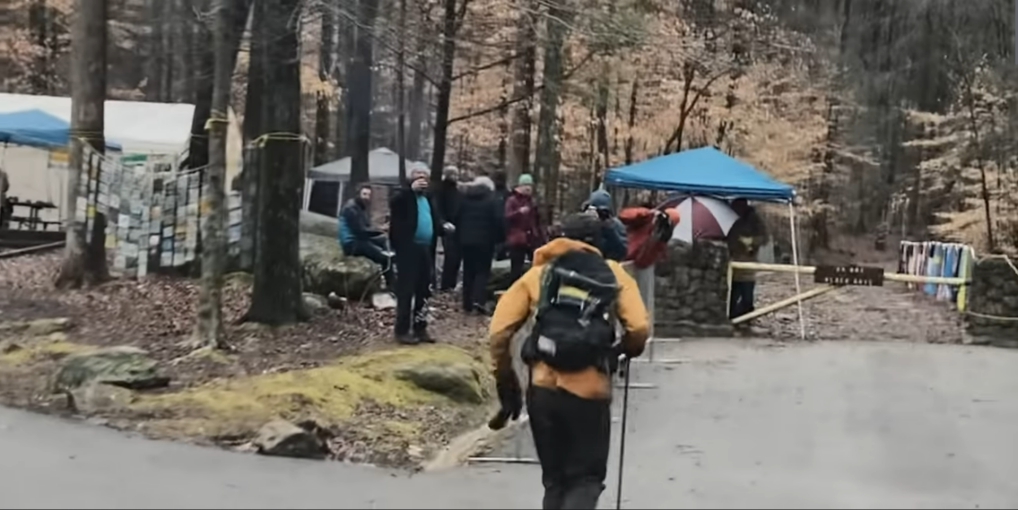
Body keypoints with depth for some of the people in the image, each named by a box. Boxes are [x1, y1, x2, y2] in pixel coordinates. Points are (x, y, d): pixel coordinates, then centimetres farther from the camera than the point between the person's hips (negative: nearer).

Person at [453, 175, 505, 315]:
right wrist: (500, 238, -2)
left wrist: (459, 236, 16)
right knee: (483, 270, 0)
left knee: (468, 271, 10)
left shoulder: (465, 198, 12)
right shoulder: (493, 200, -3)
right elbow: (499, 221, -11)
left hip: (466, 240, 4)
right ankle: (478, 300, -17)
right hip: (485, 241, -4)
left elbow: (457, 218, 12)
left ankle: (468, 304, 10)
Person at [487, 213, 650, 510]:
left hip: (543, 388, 2)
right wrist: (623, 351, 19)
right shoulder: (613, 274, 12)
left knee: (554, 479, 19)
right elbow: (639, 329, -2)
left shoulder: (538, 274, 13)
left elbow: (499, 333, 3)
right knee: (586, 478, 11)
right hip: (590, 391, -2)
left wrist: (507, 385, 12)